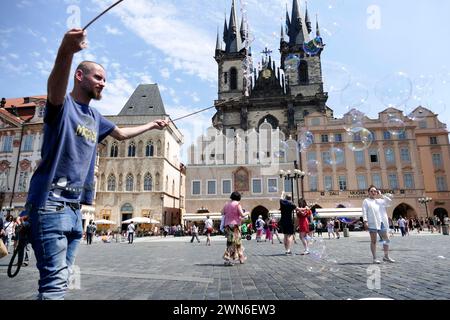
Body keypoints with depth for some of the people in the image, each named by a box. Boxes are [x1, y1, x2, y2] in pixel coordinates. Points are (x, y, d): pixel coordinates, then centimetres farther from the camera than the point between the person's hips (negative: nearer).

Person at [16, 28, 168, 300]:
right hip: (51, 202, -8)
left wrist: (152, 125, 40)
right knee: (55, 283, -12)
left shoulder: (94, 117, 18)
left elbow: (121, 133, 34)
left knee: (61, 280, 13)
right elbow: (55, 89, -29)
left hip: (75, 206, 8)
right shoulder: (63, 104, -5)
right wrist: (66, 51, -48)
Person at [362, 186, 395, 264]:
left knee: (386, 239, 8)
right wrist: (365, 221, -15)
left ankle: (386, 256, 21)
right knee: (373, 241, -1)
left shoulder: (380, 200, 19)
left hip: (382, 222, 5)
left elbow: (389, 201, 4)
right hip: (372, 223, -5)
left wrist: (381, 195, 5)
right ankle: (374, 258, 4)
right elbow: (364, 212, -4)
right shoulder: (366, 201, 5)